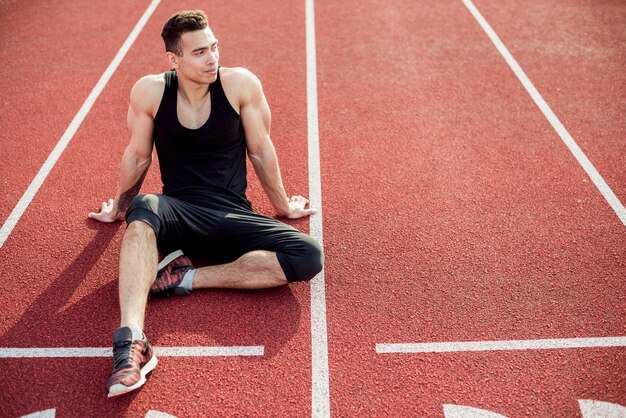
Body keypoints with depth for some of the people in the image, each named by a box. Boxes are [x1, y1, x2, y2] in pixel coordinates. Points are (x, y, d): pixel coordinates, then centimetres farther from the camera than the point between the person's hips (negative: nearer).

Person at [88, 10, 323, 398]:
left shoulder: (241, 84, -7)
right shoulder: (149, 91, -6)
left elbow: (260, 151, 6)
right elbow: (137, 156, 11)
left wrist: (283, 205, 18)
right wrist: (118, 207, 25)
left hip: (232, 216, 1)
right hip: (177, 212, -1)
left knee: (309, 257, -24)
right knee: (142, 208, -38)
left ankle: (187, 277, -23)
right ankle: (131, 342, -47)